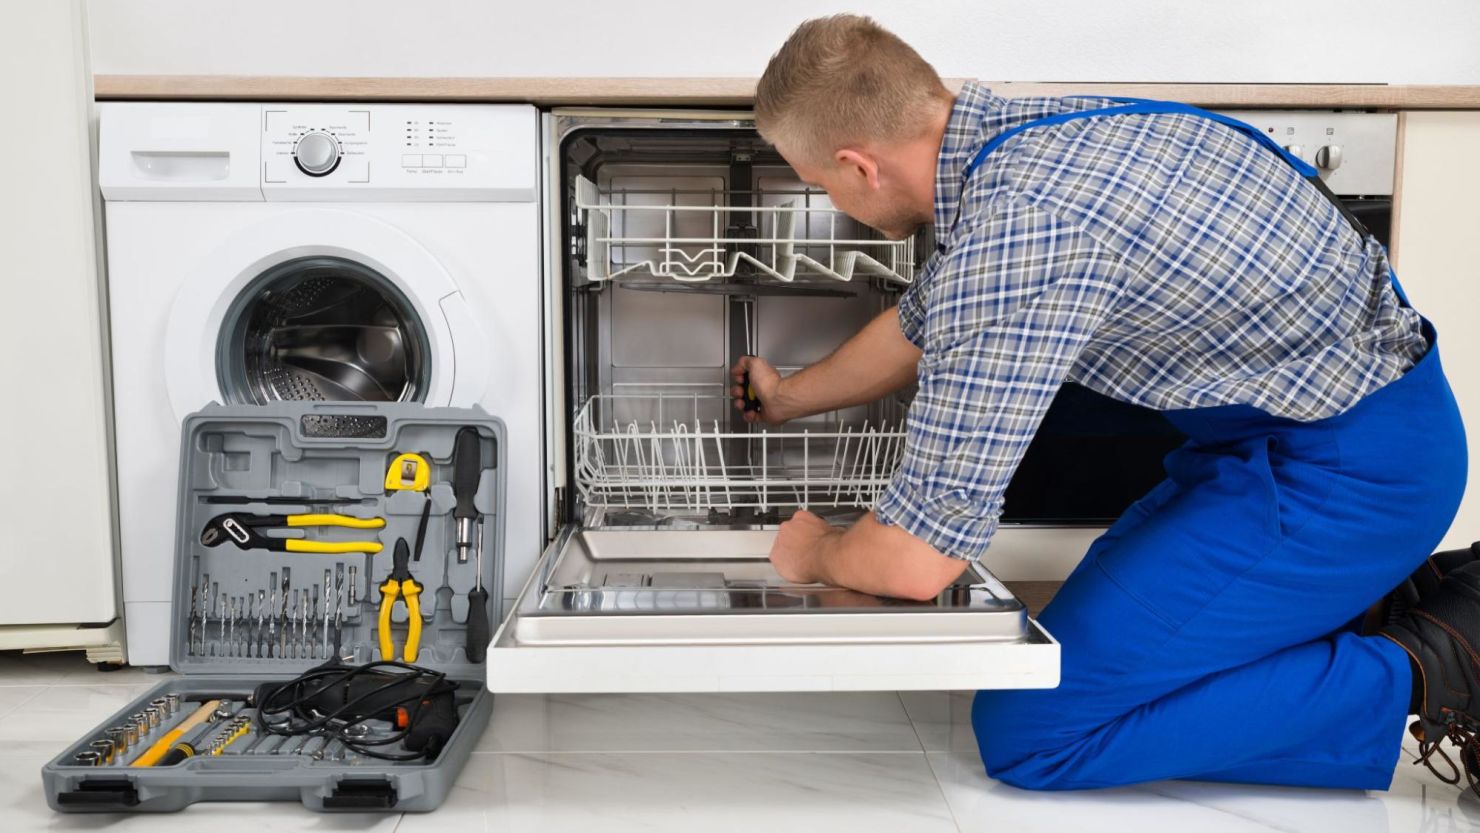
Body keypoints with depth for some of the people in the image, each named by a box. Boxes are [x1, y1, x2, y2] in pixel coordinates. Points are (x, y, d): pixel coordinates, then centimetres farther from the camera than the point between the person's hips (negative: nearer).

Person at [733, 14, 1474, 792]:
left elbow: (917, 560, -25)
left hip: (1342, 468, -9)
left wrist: (813, 554, -1)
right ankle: (1413, 593, 17)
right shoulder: (1009, 127, 2)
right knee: (1104, 615, 23)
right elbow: (922, 324, 21)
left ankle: (1414, 674, -4)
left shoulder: (1014, 225, -29)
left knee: (1025, 732, -10)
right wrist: (786, 398, 35)